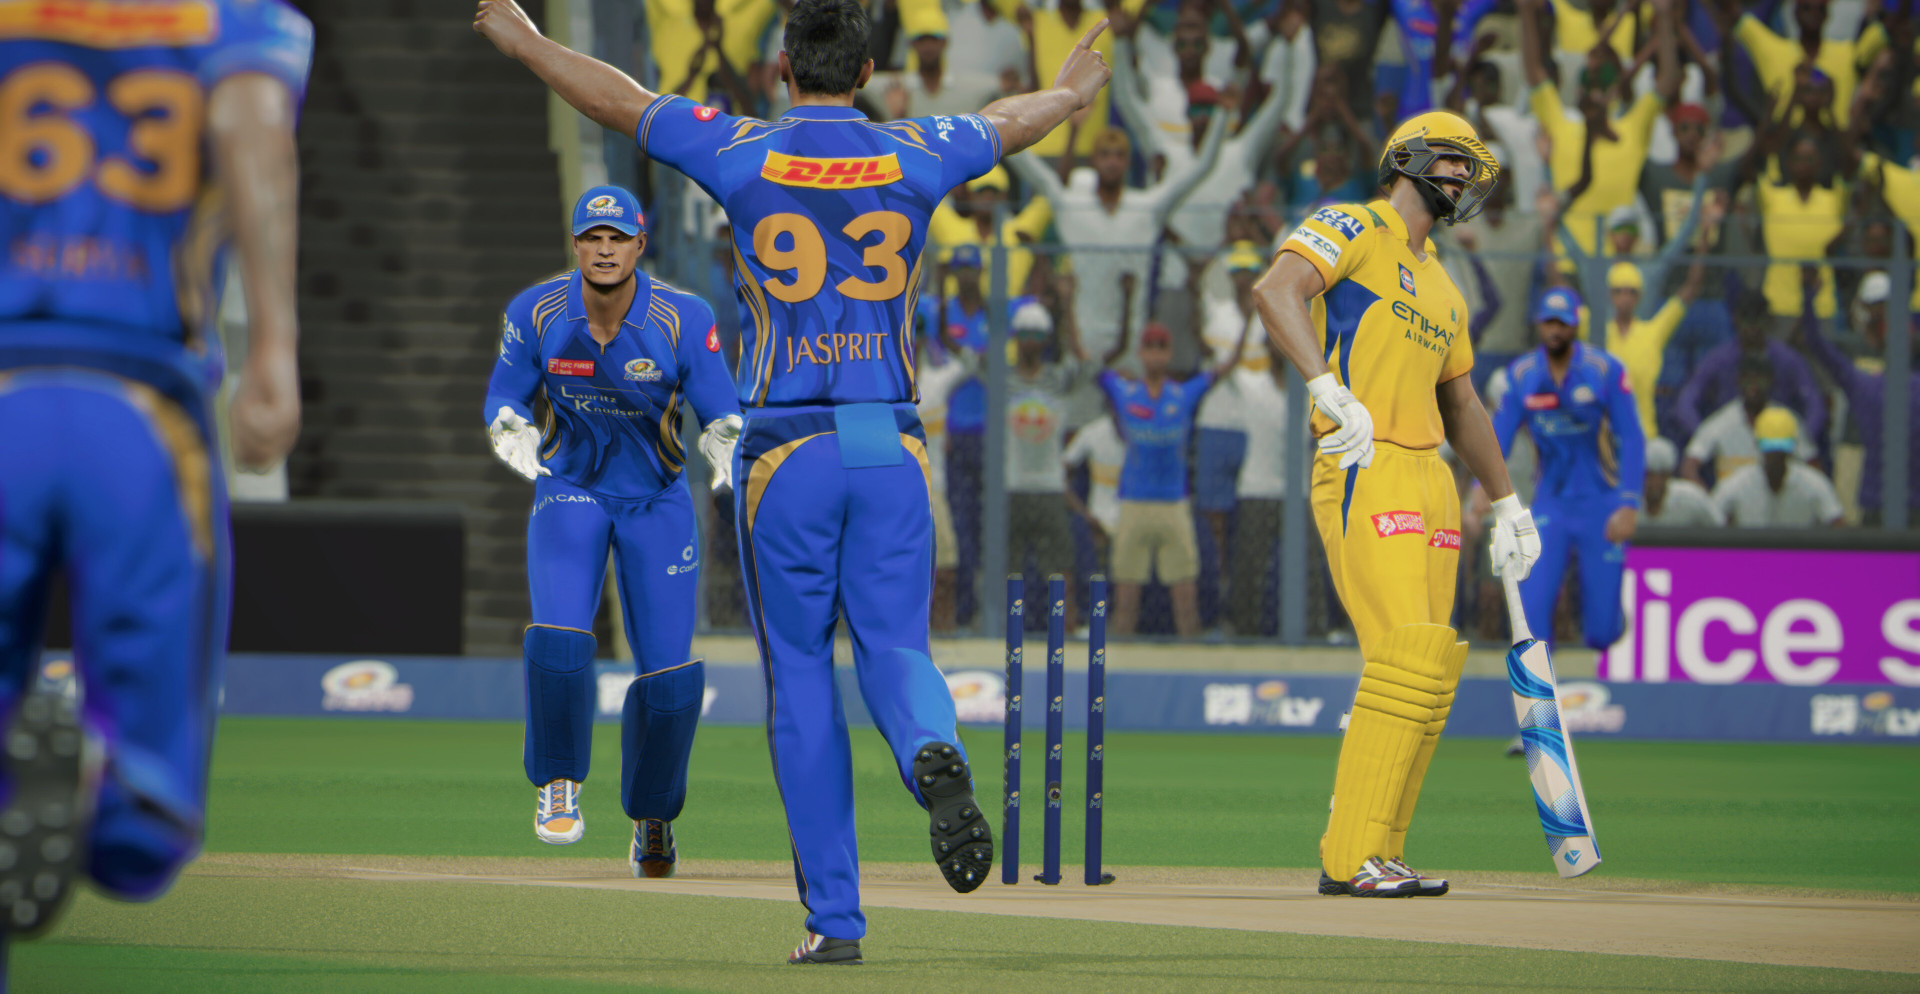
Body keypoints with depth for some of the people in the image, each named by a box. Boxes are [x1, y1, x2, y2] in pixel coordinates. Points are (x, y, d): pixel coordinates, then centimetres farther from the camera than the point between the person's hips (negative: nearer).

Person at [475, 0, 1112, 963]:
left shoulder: (742, 154, -2)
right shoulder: (914, 156, 5)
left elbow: (617, 97, 12)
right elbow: (1014, 120, 26)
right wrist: (1070, 90, 49)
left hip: (784, 453, -1)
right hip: (892, 449, 1)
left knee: (800, 675, 6)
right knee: (895, 646, 8)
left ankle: (834, 917, 4)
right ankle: (933, 753, -29)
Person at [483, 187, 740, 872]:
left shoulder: (684, 320, -18)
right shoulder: (536, 314, -14)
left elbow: (719, 410, -13)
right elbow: (505, 401, -2)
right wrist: (513, 437, -25)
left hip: (657, 501, 0)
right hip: (570, 491, 0)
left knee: (670, 673, -4)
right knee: (559, 639, -23)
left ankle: (652, 817, 22)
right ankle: (558, 785, 2)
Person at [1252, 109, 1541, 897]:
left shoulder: (1444, 290, 25)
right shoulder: (1354, 231, 0)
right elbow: (1276, 291, -18)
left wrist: (1505, 503, 31)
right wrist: (1329, 385, -30)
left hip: (1430, 479, 9)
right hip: (1364, 475, -9)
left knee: (1428, 675, 4)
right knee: (1408, 662, -18)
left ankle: (1374, 857, 8)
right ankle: (1351, 857, -16)